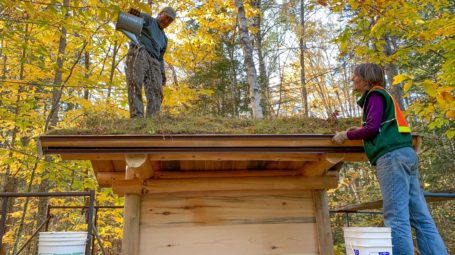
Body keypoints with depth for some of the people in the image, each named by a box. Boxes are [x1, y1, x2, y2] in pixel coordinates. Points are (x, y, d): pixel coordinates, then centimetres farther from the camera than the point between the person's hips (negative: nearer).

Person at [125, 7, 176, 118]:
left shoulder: (164, 38, 35)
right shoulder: (148, 19, 20)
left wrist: (162, 72, 15)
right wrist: (135, 14, -28)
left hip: (153, 60, 6)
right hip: (138, 52, -5)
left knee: (156, 90, -15)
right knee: (135, 84, -23)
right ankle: (137, 116, -33)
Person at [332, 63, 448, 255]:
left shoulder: (375, 94, 1)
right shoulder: (382, 95, 29)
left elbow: (373, 127, -10)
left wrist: (347, 135, 1)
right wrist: (359, 131, 20)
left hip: (392, 156, -10)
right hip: (404, 154, 10)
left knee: (396, 216, -12)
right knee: (420, 217, 4)